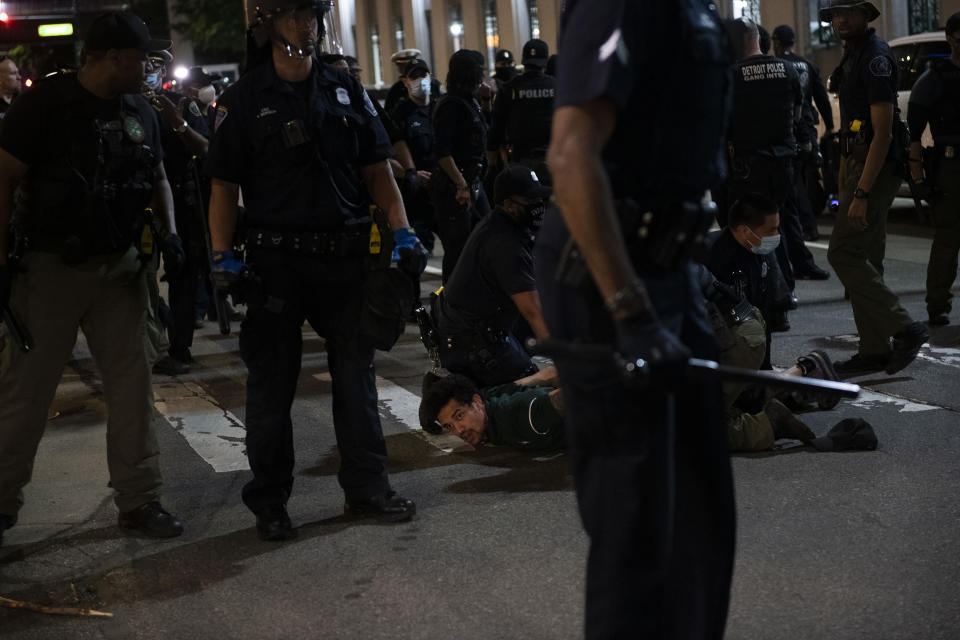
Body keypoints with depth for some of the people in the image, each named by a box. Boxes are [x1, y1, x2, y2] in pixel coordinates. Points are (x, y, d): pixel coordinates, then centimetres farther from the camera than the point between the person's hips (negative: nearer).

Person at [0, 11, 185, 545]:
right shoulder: (45, 104, -11)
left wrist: (170, 231, 2)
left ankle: (139, 499, 16)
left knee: (132, 383, 6)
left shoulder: (140, 112, 7)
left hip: (119, 265, 5)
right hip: (50, 266, -5)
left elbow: (157, 177, 19)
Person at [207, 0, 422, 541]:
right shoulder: (244, 100, 0)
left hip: (346, 255, 3)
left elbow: (377, 172, 9)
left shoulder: (347, 91, 9)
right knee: (272, 383, 5)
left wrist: (402, 231, -4)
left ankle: (368, 487, 21)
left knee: (356, 374, 10)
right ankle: (270, 502, 16)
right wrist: (223, 257, -12)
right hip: (276, 261, -3)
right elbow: (224, 186, -1)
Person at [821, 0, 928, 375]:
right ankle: (875, 351, 14)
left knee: (843, 254, -12)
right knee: (864, 260, 10)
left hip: (876, 170, -10)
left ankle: (905, 329, -8)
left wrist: (861, 193, -25)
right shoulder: (852, 58, 17)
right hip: (859, 165, 10)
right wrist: (844, 180, 20)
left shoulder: (875, 57, -14)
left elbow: (882, 132, -21)